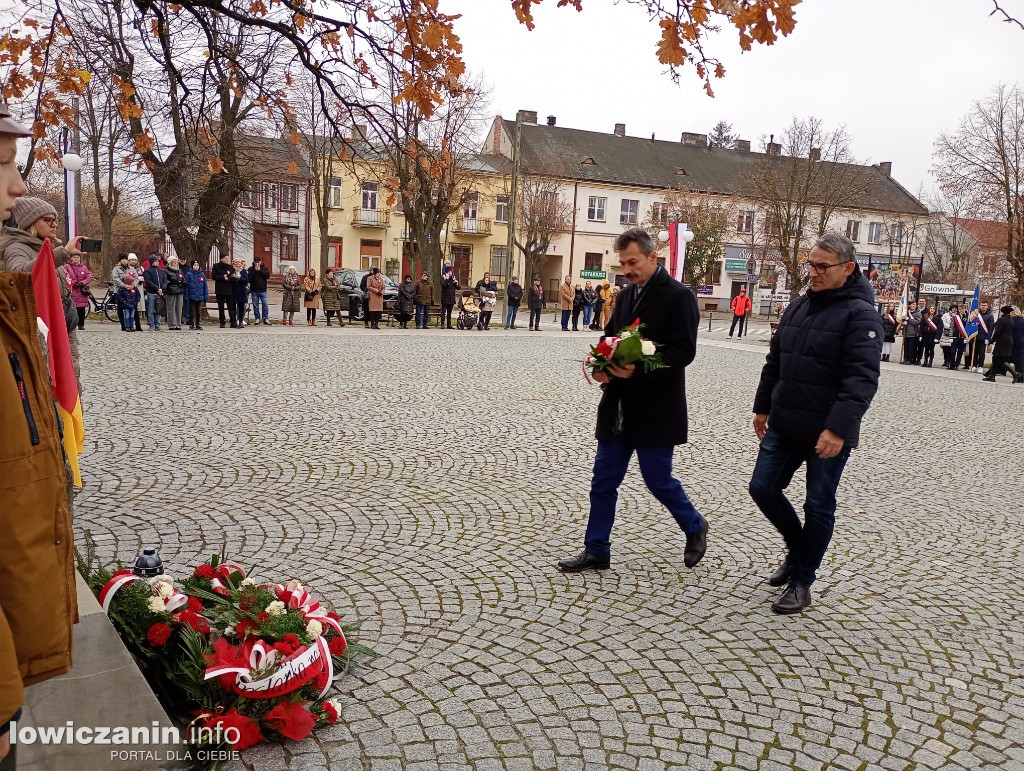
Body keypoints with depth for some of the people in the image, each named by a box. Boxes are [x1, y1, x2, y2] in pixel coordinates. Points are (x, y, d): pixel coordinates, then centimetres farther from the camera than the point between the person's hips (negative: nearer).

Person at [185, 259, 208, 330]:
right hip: (192, 297, -2)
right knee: (192, 311, 5)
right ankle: (191, 325, 11)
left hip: (200, 297, 2)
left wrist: (206, 297, 2)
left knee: (199, 311, 9)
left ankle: (198, 324, 16)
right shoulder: (188, 274, -4)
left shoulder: (202, 274, 3)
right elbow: (186, 286, -4)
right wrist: (186, 297, -9)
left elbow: (205, 286, 6)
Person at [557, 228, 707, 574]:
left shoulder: (678, 296, -10)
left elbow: (683, 351, -17)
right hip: (618, 408, 7)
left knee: (658, 480, 5)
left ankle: (695, 527, 33)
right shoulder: (628, 295, 12)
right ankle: (596, 551, 20)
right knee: (603, 480, 8)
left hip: (655, 410, -7)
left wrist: (637, 370, -28)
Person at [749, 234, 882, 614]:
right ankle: (798, 549, 35)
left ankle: (801, 581, 20)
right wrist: (763, 407, 17)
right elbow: (775, 361, 16)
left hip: (828, 434, -7)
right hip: (783, 426, 7)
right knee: (763, 488, 10)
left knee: (818, 507, 6)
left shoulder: (860, 315, -14)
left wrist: (839, 428, -30)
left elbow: (861, 379, -22)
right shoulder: (798, 306, 9)